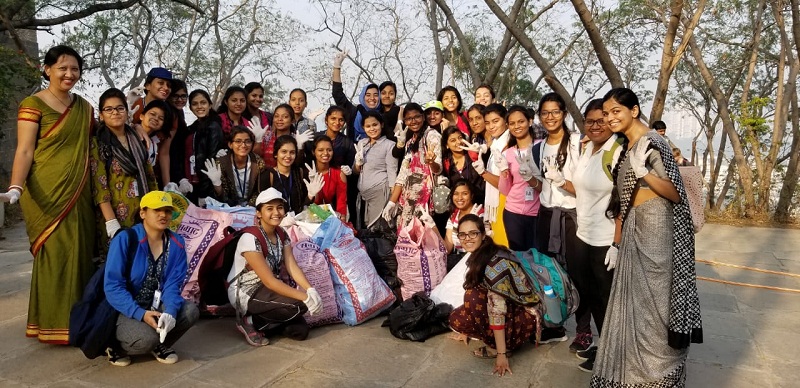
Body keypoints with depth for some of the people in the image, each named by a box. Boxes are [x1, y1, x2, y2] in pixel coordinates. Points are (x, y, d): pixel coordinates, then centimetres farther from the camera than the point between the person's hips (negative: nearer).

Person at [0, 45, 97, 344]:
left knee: (80, 255, 7)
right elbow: (24, 151, -10)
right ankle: (54, 324, 6)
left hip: (79, 194, 6)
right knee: (56, 256, -6)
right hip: (48, 194, -6)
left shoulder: (84, 107, 14)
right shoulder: (33, 105, -4)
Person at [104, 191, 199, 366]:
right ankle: (117, 346, 5)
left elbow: (173, 284, -7)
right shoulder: (124, 240, -16)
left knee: (191, 311, -20)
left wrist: (170, 312, -27)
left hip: (157, 306, 5)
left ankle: (160, 344, 7)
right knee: (147, 338, -31)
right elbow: (113, 286, -19)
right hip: (125, 310, -4)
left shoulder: (177, 243, -3)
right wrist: (141, 314, -29)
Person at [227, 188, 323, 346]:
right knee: (300, 305, -25)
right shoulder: (250, 238, -25)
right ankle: (249, 321, -5)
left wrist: (311, 290, -28)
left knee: (300, 331, -7)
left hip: (267, 290, 7)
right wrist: (305, 297, -33)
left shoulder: (282, 234, -1)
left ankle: (256, 323, 11)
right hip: (245, 293, -7)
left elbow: (292, 267, -10)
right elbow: (269, 280, -28)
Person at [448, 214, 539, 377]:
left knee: (473, 298, -27)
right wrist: (466, 328, 15)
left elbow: (497, 310, -30)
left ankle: (498, 347, -9)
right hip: (509, 308, 8)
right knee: (457, 318, -6)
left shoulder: (495, 264, -27)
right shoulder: (478, 256, 1)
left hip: (524, 315, -8)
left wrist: (501, 354, -29)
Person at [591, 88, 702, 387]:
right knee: (634, 303, 16)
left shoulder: (653, 143, -12)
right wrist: (617, 242, 13)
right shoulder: (626, 147, 12)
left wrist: (643, 172, -31)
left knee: (654, 304, 1)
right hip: (634, 232, 9)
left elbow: (676, 194, -17)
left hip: (656, 231, -8)